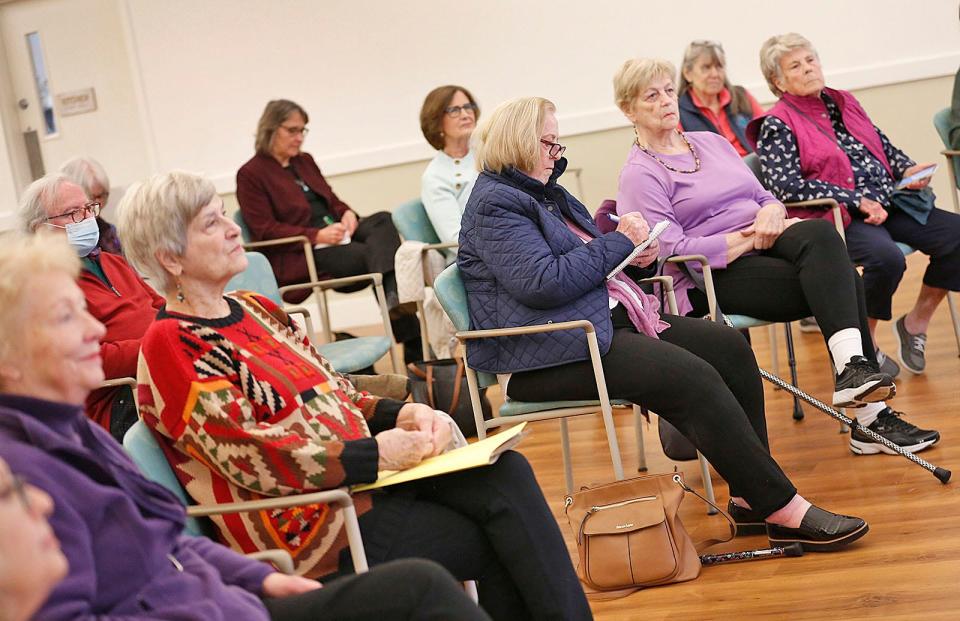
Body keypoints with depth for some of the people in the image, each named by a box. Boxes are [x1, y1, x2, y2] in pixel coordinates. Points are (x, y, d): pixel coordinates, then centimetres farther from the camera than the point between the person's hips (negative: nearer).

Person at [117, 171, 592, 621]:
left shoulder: (257, 309, 16)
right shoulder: (169, 345, -10)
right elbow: (249, 456, -18)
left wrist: (400, 413, -2)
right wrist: (373, 454, -19)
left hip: (362, 476, 7)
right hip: (304, 522, -7)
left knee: (507, 473, -15)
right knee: (495, 544, -17)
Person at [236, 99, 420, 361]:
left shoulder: (305, 161, 22)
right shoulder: (251, 174, -2)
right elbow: (264, 230, -10)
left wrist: (347, 213, -1)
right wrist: (317, 235, -20)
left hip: (336, 234, 7)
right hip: (297, 256, -7)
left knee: (382, 220, -24)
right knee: (374, 254, -29)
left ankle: (394, 299, -44)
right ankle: (413, 346, -36)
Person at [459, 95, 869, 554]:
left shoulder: (545, 192, 21)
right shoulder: (494, 206, -10)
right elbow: (542, 282, -22)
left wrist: (632, 253, 8)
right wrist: (619, 242, -12)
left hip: (608, 319, 10)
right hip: (551, 353, -10)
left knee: (728, 347, -6)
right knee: (693, 378, -25)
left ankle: (750, 497, -7)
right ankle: (783, 510, -21)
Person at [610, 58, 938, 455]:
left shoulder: (711, 142, 21)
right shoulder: (639, 174, -1)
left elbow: (766, 198, 20)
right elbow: (672, 250, -13)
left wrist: (771, 214, -5)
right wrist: (750, 238, -13)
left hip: (764, 243, 6)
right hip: (711, 277, -6)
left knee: (819, 233, -29)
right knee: (840, 281, -27)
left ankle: (853, 367, -37)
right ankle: (871, 417, -34)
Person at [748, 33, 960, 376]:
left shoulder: (843, 102, 19)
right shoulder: (777, 125, -2)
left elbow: (884, 147, 27)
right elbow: (786, 186, -15)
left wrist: (907, 169, 3)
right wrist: (858, 202, -18)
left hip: (889, 202, 7)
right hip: (840, 217, -7)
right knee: (887, 257, -34)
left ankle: (916, 322, 6)